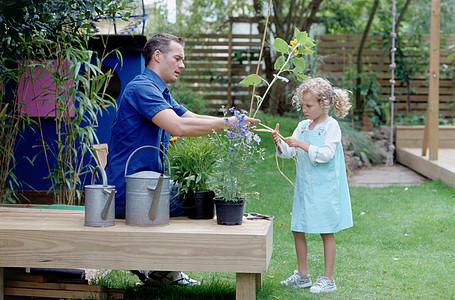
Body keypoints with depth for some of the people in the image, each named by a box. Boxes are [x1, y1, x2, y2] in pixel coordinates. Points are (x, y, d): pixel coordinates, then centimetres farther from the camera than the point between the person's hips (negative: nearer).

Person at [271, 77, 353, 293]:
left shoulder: (331, 126, -9)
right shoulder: (303, 126, 10)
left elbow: (327, 154, -20)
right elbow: (288, 153, 9)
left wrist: (302, 145, -24)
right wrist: (280, 143, -11)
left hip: (325, 189, -7)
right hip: (304, 187, 7)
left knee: (327, 233, 2)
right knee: (298, 230, 9)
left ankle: (328, 279, 9)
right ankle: (302, 275, 22)